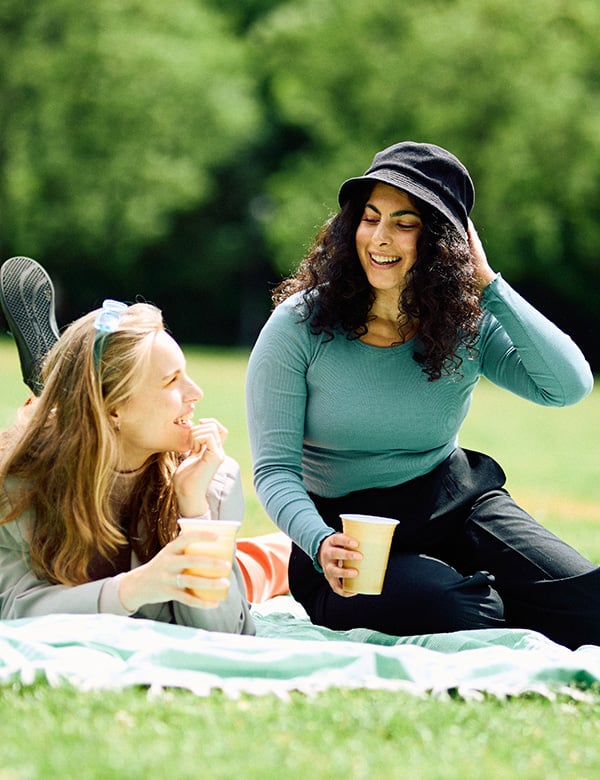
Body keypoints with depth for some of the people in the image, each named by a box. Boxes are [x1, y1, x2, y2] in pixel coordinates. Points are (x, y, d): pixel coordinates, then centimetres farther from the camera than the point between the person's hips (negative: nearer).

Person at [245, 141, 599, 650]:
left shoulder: (469, 325, 0)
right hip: (347, 530, -3)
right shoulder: (300, 328, -8)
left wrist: (488, 284, -13)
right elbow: (274, 470, -9)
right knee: (468, 614, -32)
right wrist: (322, 545, -29)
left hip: (461, 508, 3)